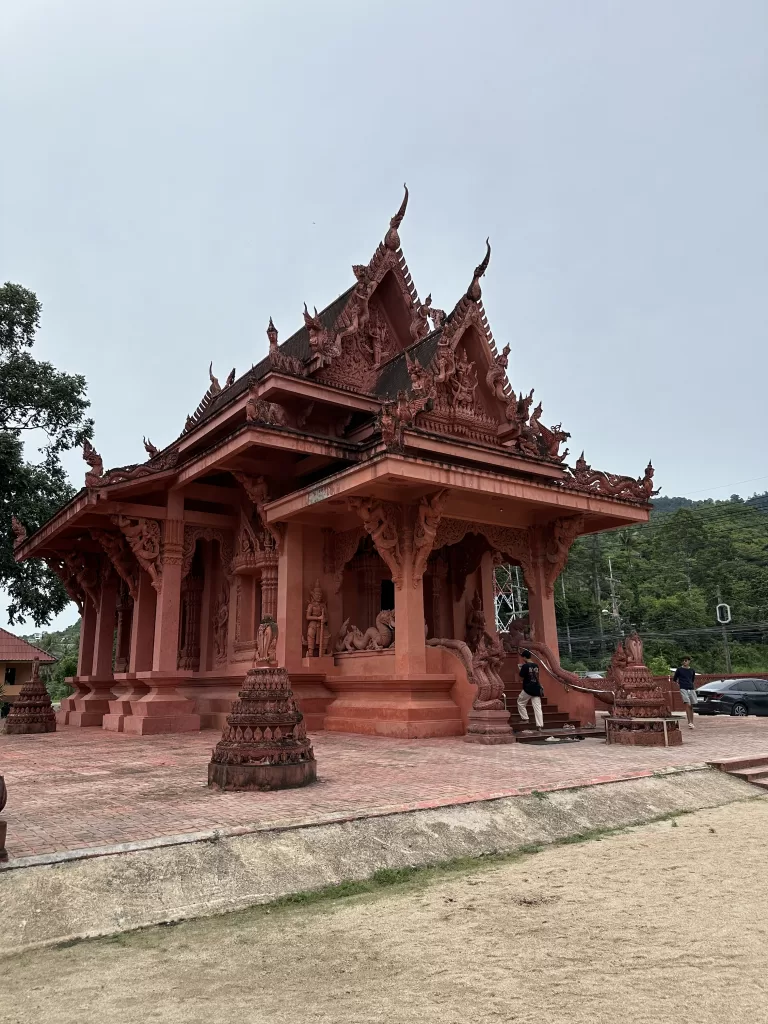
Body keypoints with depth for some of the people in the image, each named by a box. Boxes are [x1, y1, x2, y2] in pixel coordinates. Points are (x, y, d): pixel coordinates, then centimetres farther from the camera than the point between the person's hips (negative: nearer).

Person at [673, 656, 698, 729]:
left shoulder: (692, 670, 12)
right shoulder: (679, 670, 2)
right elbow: (674, 679, 12)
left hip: (691, 689, 4)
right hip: (683, 689, -4)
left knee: (691, 706, 5)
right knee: (687, 704, -18)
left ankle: (692, 723, 14)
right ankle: (690, 723, -24)